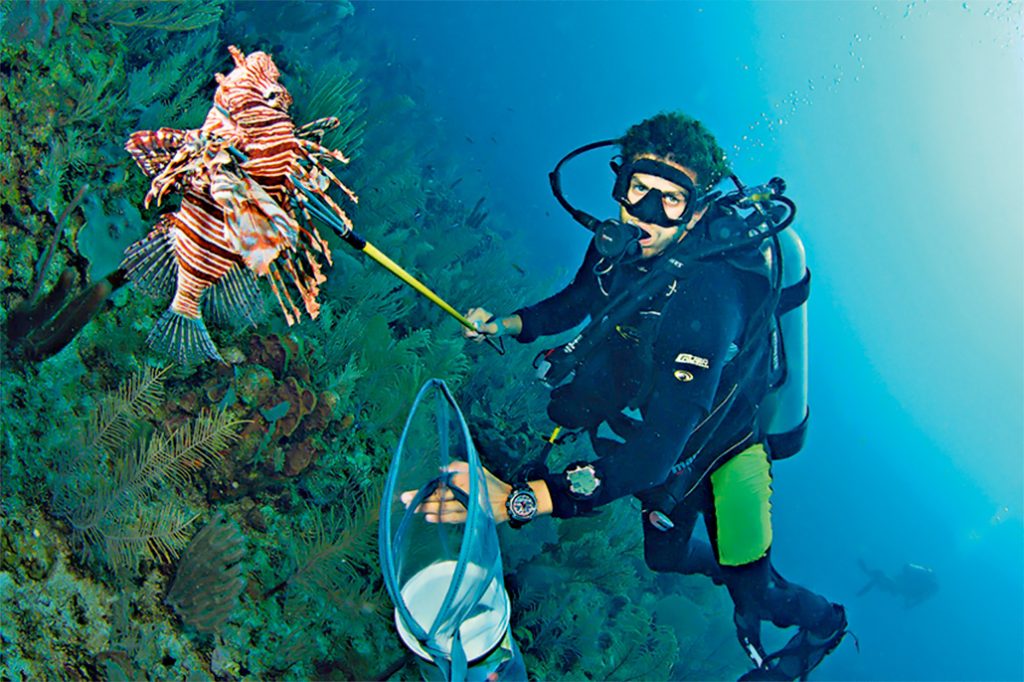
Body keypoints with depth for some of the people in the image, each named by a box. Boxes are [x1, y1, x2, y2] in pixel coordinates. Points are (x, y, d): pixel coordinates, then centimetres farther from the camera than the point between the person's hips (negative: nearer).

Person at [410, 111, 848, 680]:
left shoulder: (707, 303, -43)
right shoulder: (620, 242, -21)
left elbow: (653, 455, -49)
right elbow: (578, 299, 6)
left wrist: (519, 499, -56)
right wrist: (506, 324, -10)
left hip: (716, 449, -6)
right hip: (658, 440, 6)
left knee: (757, 592, 13)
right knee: (664, 554, 27)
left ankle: (823, 623, 48)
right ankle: (733, 573, 59)